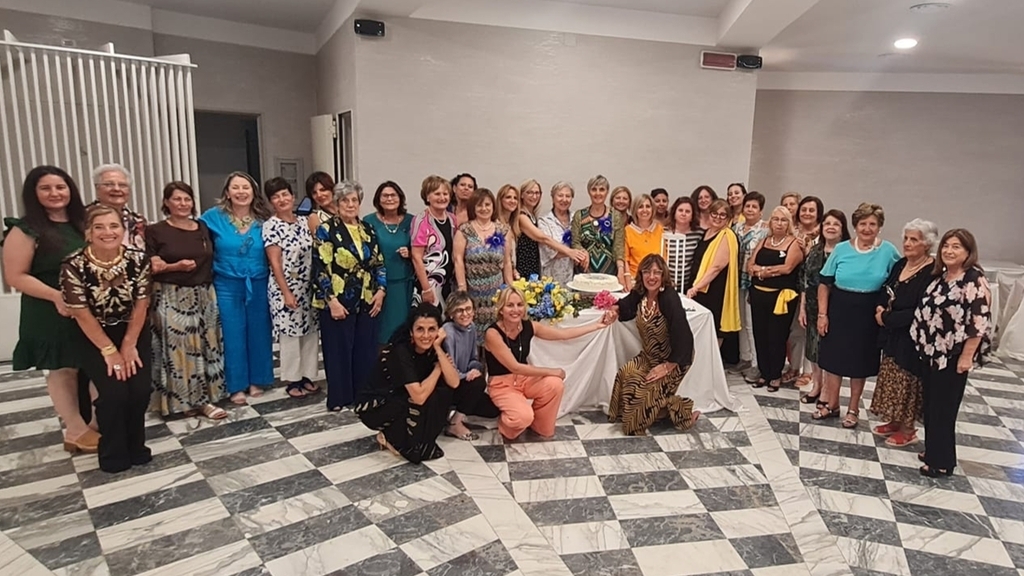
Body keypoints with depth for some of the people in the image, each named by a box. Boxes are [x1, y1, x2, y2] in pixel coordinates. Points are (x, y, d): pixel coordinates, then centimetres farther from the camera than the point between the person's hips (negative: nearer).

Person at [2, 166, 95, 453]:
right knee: (62, 370, 6)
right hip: (52, 315, -5)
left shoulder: (82, 223, 9)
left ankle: (99, 424, 25)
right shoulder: (25, 230, -8)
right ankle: (77, 431, 18)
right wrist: (57, 296, -22)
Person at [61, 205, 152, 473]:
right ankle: (114, 455, 8)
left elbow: (140, 306, -7)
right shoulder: (73, 266, -20)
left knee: (141, 389, -12)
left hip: (133, 331, 2)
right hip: (92, 336, -2)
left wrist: (128, 346, -8)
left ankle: (135, 447, 15)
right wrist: (110, 351, -14)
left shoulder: (138, 259, -13)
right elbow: (82, 314, -15)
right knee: (114, 392, -17)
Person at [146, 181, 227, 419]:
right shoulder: (155, 232, -3)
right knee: (178, 348, -5)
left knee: (204, 346, 5)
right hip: (171, 299, -4)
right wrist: (176, 266, -21)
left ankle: (203, 398, 13)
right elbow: (149, 268, -7)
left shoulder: (203, 228, 10)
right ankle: (181, 400, 5)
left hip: (203, 296, 5)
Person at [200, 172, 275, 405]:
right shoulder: (214, 217, -3)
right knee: (233, 336, 4)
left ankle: (256, 380, 24)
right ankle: (236, 386, 16)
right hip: (227, 285, -1)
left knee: (258, 333, 9)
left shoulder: (263, 219, 1)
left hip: (259, 285, 2)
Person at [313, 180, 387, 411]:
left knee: (366, 350, 9)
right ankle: (339, 398, 15)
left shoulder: (368, 230, 11)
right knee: (339, 351, 3)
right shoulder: (326, 230, -5)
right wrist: (332, 300, -16)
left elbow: (379, 263, 13)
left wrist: (380, 290, 0)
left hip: (367, 302, 5)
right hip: (338, 303, -5)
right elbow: (320, 268, -11)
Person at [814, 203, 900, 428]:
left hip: (868, 315, -1)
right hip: (839, 311, 1)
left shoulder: (888, 251, -6)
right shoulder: (842, 249, -4)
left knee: (860, 362, 11)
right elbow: (825, 283, -1)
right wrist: (822, 314, -5)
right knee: (833, 358, 9)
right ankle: (831, 404, 27)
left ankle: (853, 409, 28)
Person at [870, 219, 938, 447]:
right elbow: (885, 290, 14)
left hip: (911, 338, -8)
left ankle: (908, 429, 20)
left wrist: (887, 318, -15)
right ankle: (894, 421, 31)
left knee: (907, 382, 5)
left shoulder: (932, 273, -19)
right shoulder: (901, 264, 5)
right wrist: (880, 307, -6)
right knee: (892, 380, 16)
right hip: (893, 334, 8)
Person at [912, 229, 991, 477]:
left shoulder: (974, 281, -15)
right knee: (930, 404, 16)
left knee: (943, 407, 1)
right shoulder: (941, 276, 10)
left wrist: (966, 357, -19)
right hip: (931, 351, 8)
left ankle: (942, 461, 14)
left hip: (952, 355, -8)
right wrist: (924, 345, 16)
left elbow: (979, 322, -18)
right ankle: (933, 450, 30)